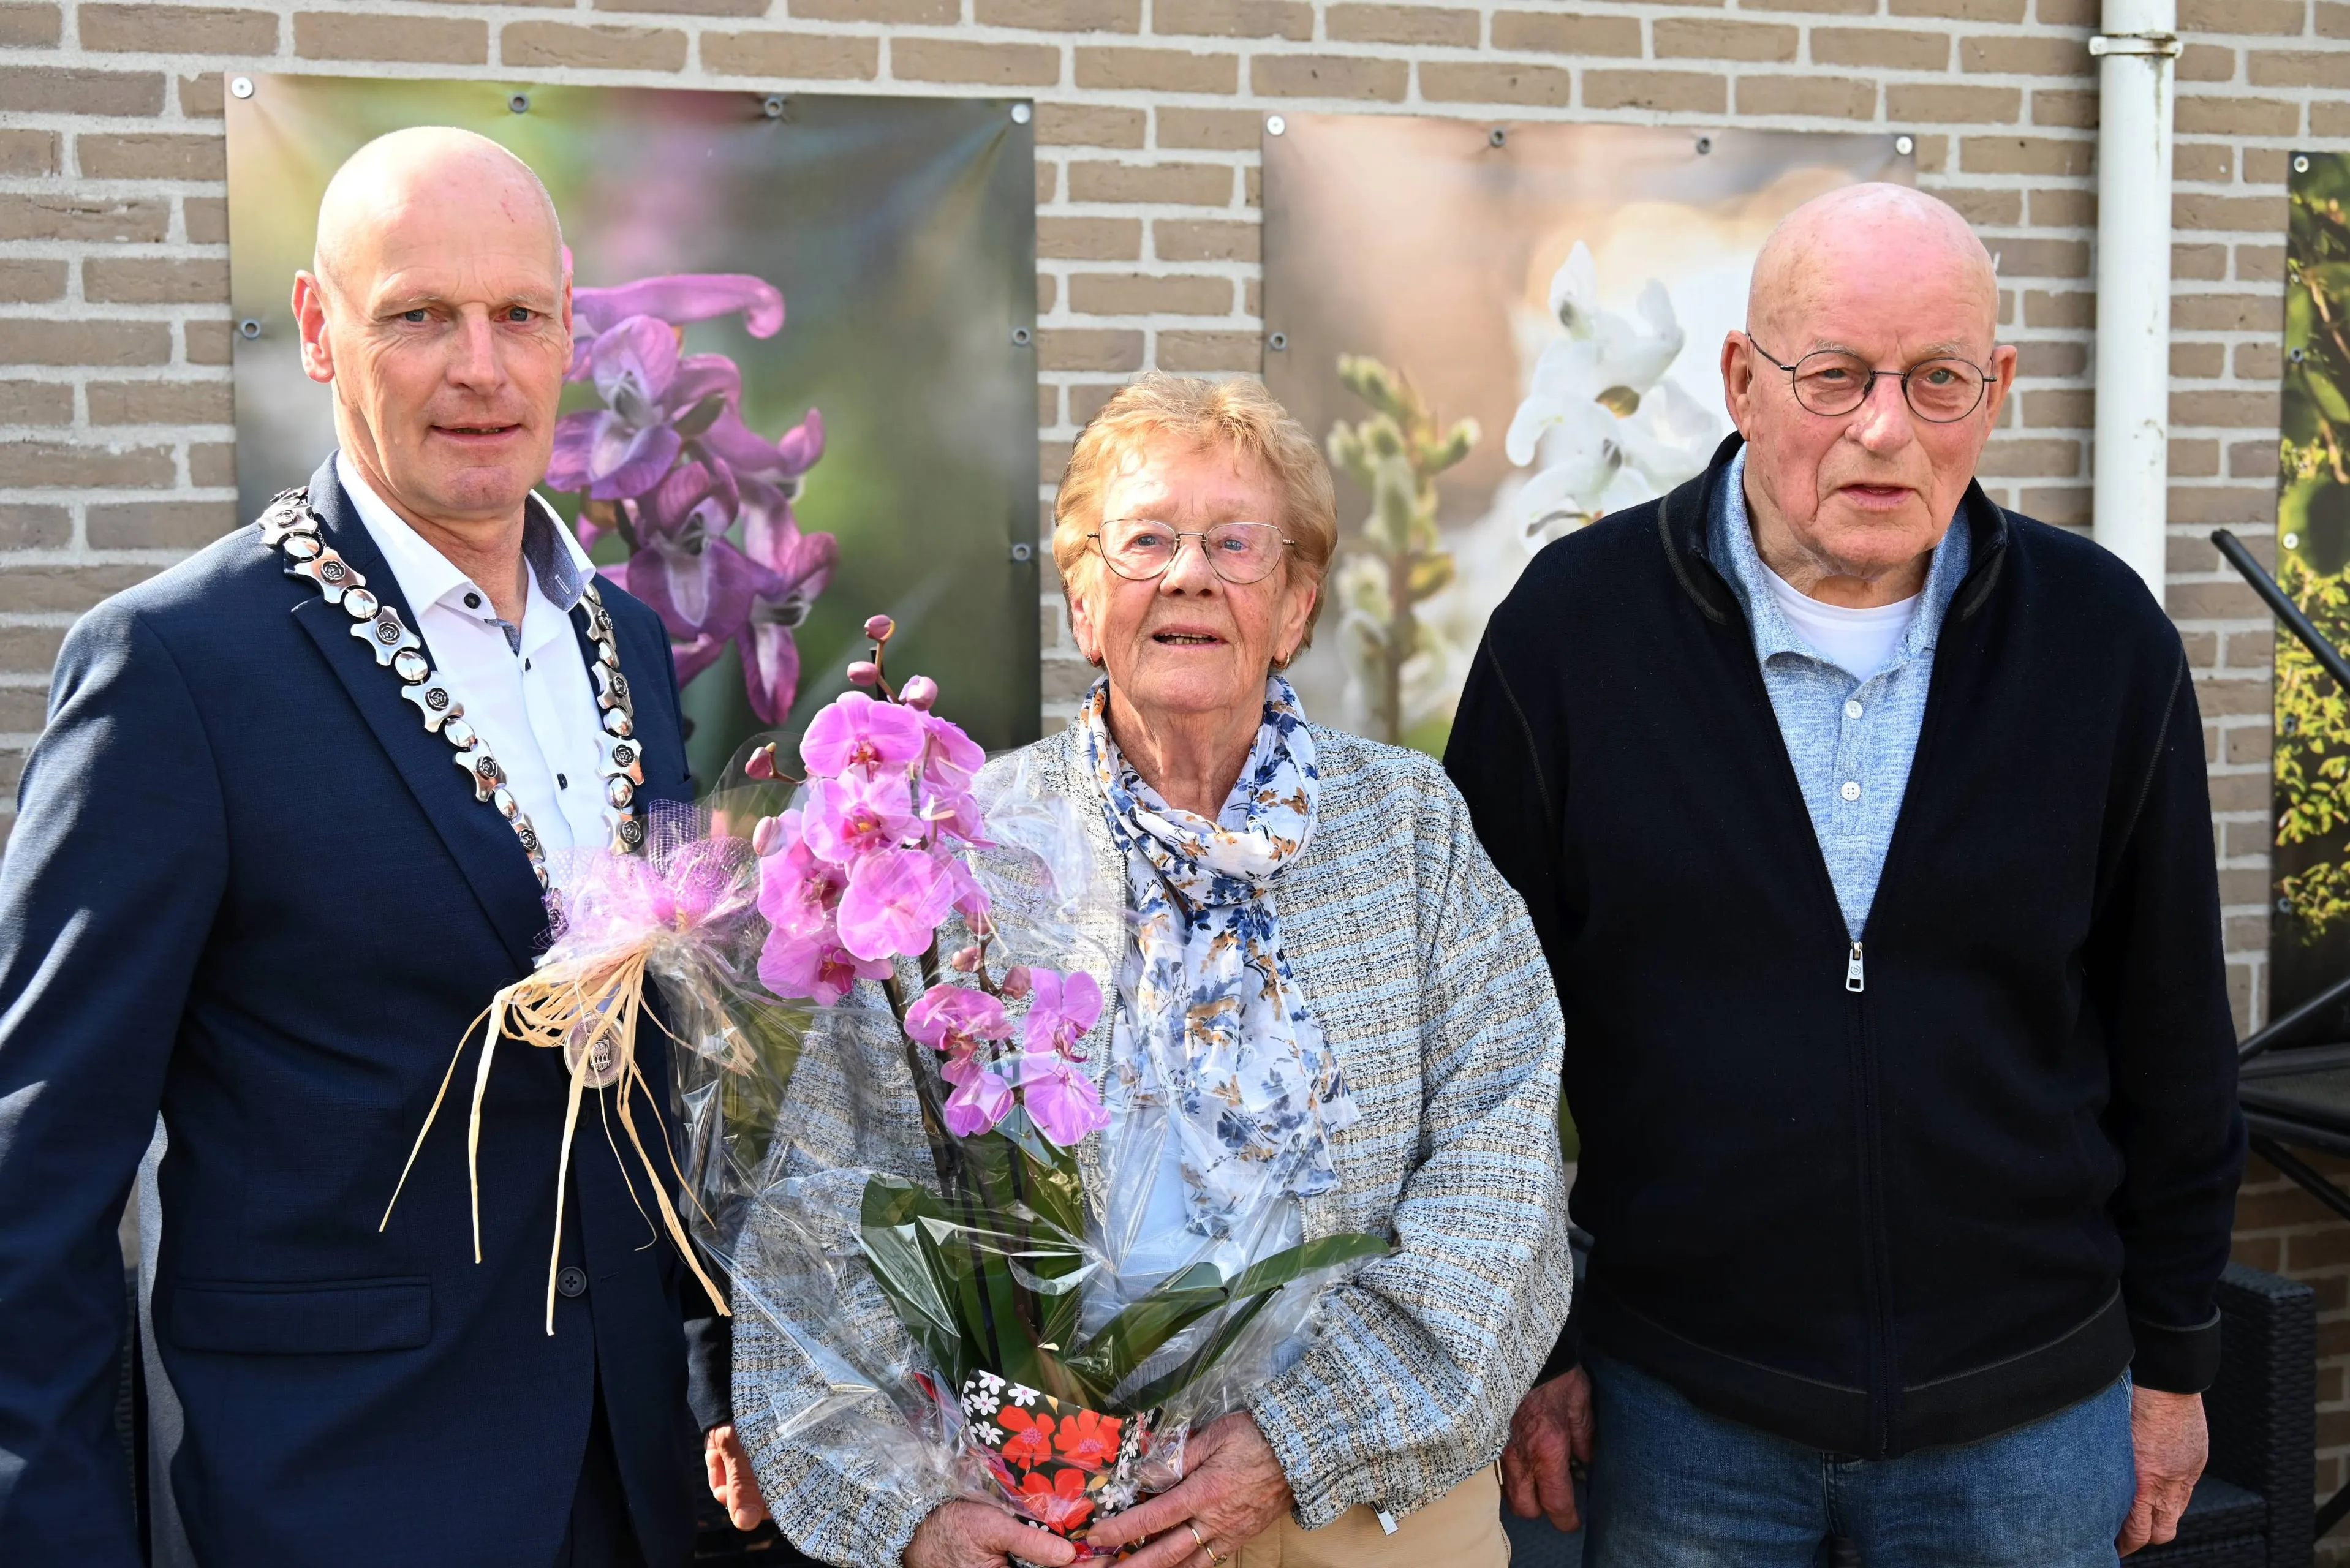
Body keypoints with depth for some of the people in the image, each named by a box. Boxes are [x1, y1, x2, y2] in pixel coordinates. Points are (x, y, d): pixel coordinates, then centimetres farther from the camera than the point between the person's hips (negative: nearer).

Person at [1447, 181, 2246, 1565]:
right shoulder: (1575, 624, -7)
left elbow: (2173, 1034, 5)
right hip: (1674, 1408, -1)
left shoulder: (2103, 638, -3)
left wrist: (2171, 1353, 8)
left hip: (2032, 1408, 1)